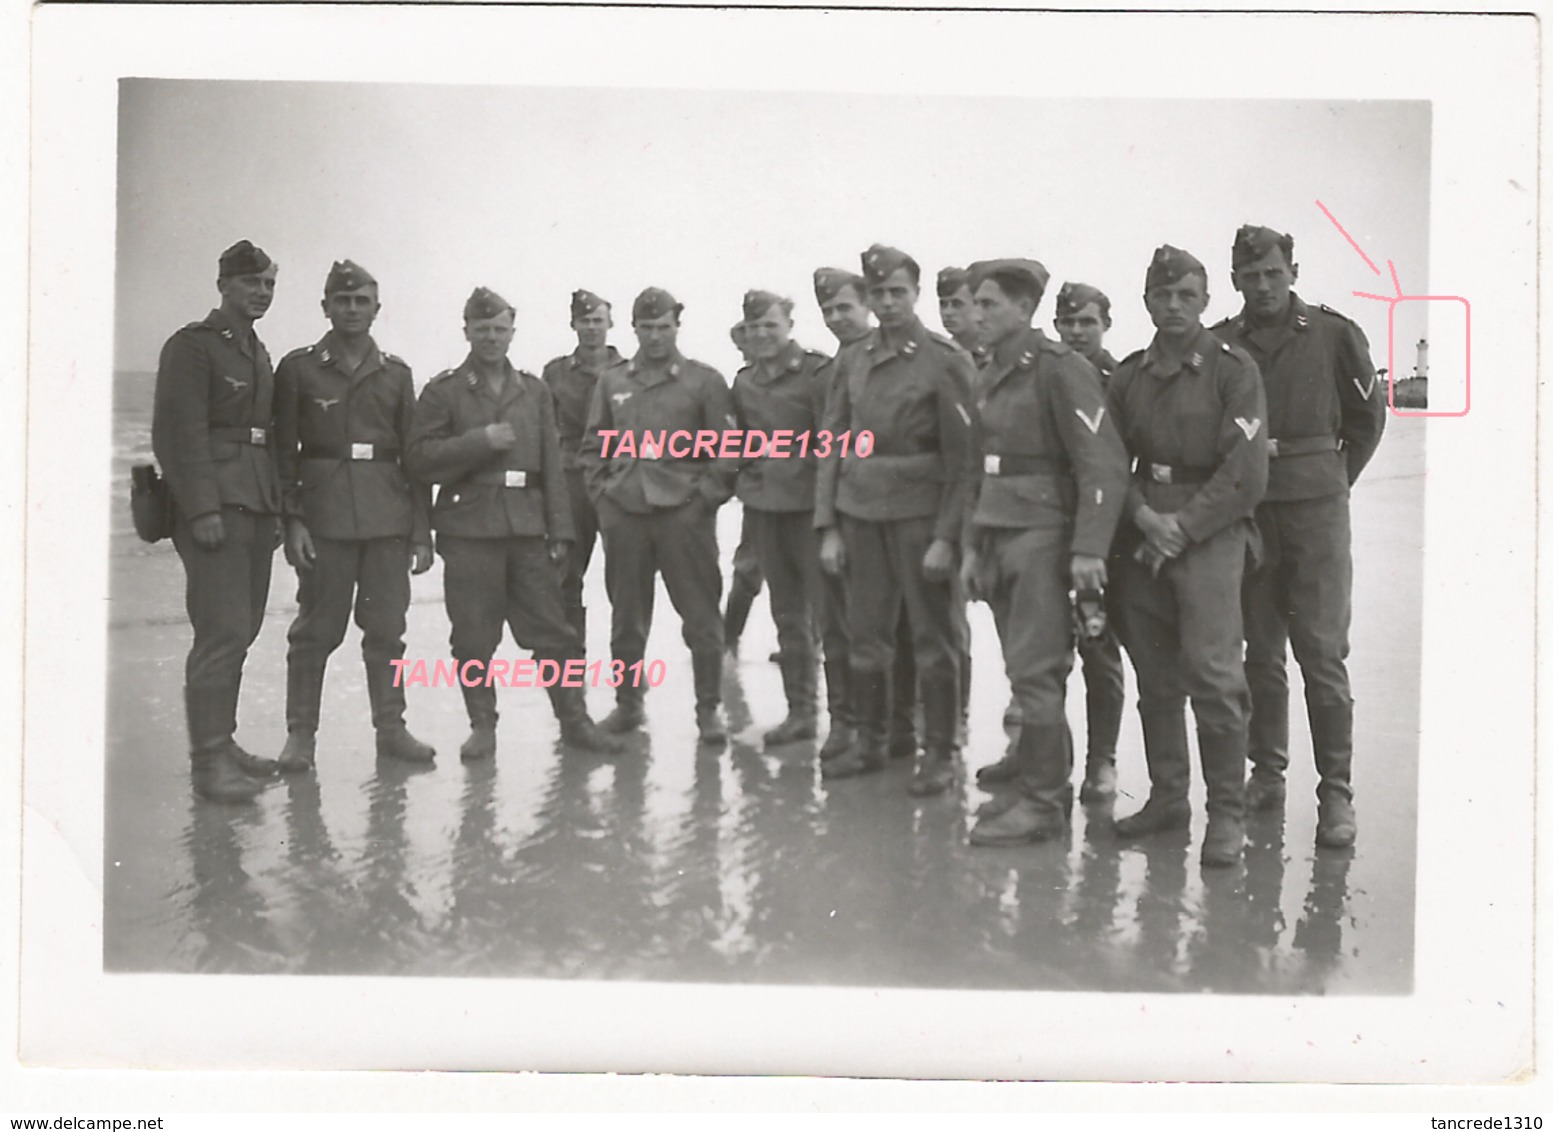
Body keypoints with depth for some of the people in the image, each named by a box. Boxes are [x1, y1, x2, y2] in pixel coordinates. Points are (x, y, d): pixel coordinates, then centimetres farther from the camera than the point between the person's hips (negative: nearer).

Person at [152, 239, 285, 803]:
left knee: (241, 631, 8)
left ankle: (222, 742, 17)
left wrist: (276, 509, 15)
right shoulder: (191, 346, -5)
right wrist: (202, 510, -18)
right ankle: (209, 760, -7)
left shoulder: (258, 353, 20)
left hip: (257, 507, 8)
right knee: (222, 631, -11)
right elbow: (180, 434, -12)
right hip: (215, 506, -8)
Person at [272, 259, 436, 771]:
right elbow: (283, 452, 1)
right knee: (316, 628, 0)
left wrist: (422, 532, 5)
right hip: (324, 515, -3)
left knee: (387, 628, 7)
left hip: (389, 518, 3)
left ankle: (390, 728, 16)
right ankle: (300, 733, 9)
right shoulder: (298, 368, 4)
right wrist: (293, 520, -8)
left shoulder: (395, 374, 11)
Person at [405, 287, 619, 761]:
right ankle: (482, 726, 14)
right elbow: (419, 458, -5)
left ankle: (574, 720, 13)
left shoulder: (534, 391, 13)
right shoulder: (443, 391, 4)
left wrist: (559, 531, 5)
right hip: (468, 530, -2)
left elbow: (552, 466, 11)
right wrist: (479, 441, -14)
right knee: (473, 638, 1)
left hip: (527, 528, 2)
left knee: (553, 630, 3)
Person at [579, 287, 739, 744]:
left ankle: (709, 707, 8)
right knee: (626, 615, 9)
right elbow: (593, 445, 15)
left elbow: (727, 448, 1)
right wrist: (602, 493, 5)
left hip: (685, 512, -3)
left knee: (701, 615, -1)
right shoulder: (611, 382, 12)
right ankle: (627, 702, 22)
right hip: (623, 513, 3)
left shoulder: (705, 381, 3)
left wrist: (706, 497, -7)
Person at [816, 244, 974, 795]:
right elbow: (832, 445, 9)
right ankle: (868, 742, 23)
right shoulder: (851, 361, 9)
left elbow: (961, 456, -8)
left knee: (933, 637, 2)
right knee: (866, 635, 10)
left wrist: (947, 536, -13)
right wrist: (827, 526, 3)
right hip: (860, 511, 4)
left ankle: (939, 754, 12)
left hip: (920, 514, -4)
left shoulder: (947, 361, -5)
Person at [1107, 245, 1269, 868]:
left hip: (1210, 534, -5)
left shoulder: (1233, 369, -2)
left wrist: (1184, 526, -12)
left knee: (1212, 670, -12)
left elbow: (1246, 473, -8)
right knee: (1155, 677, 8)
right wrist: (1143, 516, -7)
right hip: (1144, 535, 5)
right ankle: (1167, 796, 20)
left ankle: (1227, 813, -3)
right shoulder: (1128, 376, 12)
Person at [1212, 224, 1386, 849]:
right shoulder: (1219, 346, 3)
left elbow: (1369, 413, 11)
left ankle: (1336, 794, 1)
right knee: (1260, 651, 9)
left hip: (1316, 509, -2)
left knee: (1322, 651, -5)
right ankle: (1266, 773, 21)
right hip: (1247, 511, 2)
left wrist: (1336, 480, 10)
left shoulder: (1332, 334, 0)